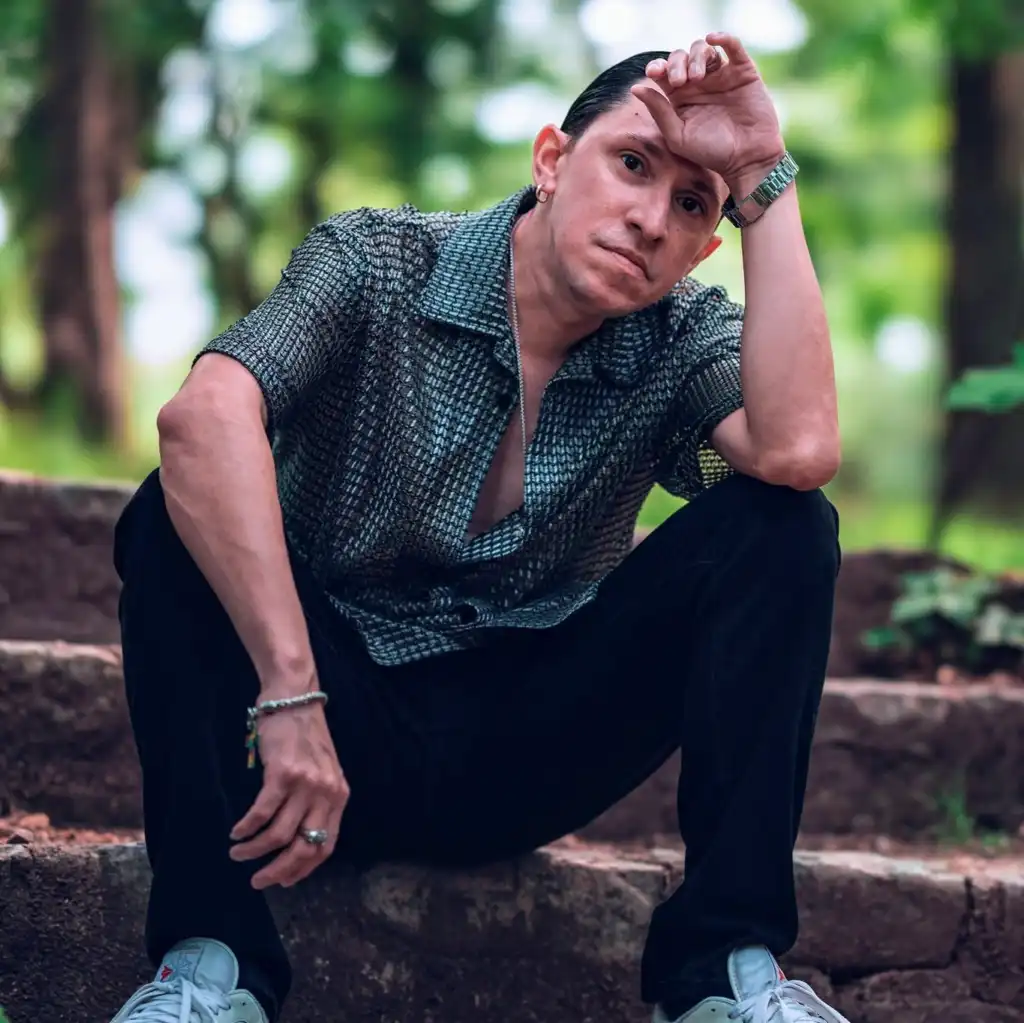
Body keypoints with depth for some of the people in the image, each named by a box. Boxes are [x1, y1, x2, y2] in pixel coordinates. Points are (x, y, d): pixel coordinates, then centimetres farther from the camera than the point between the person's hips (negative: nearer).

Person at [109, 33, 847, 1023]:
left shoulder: (684, 339, -2)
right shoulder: (374, 265, -10)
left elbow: (798, 450, -27)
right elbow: (204, 417, -31)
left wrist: (768, 183, -23)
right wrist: (290, 699, -40)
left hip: (528, 752, 2)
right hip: (345, 727, -2)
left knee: (784, 526, -15)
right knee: (181, 517, -28)